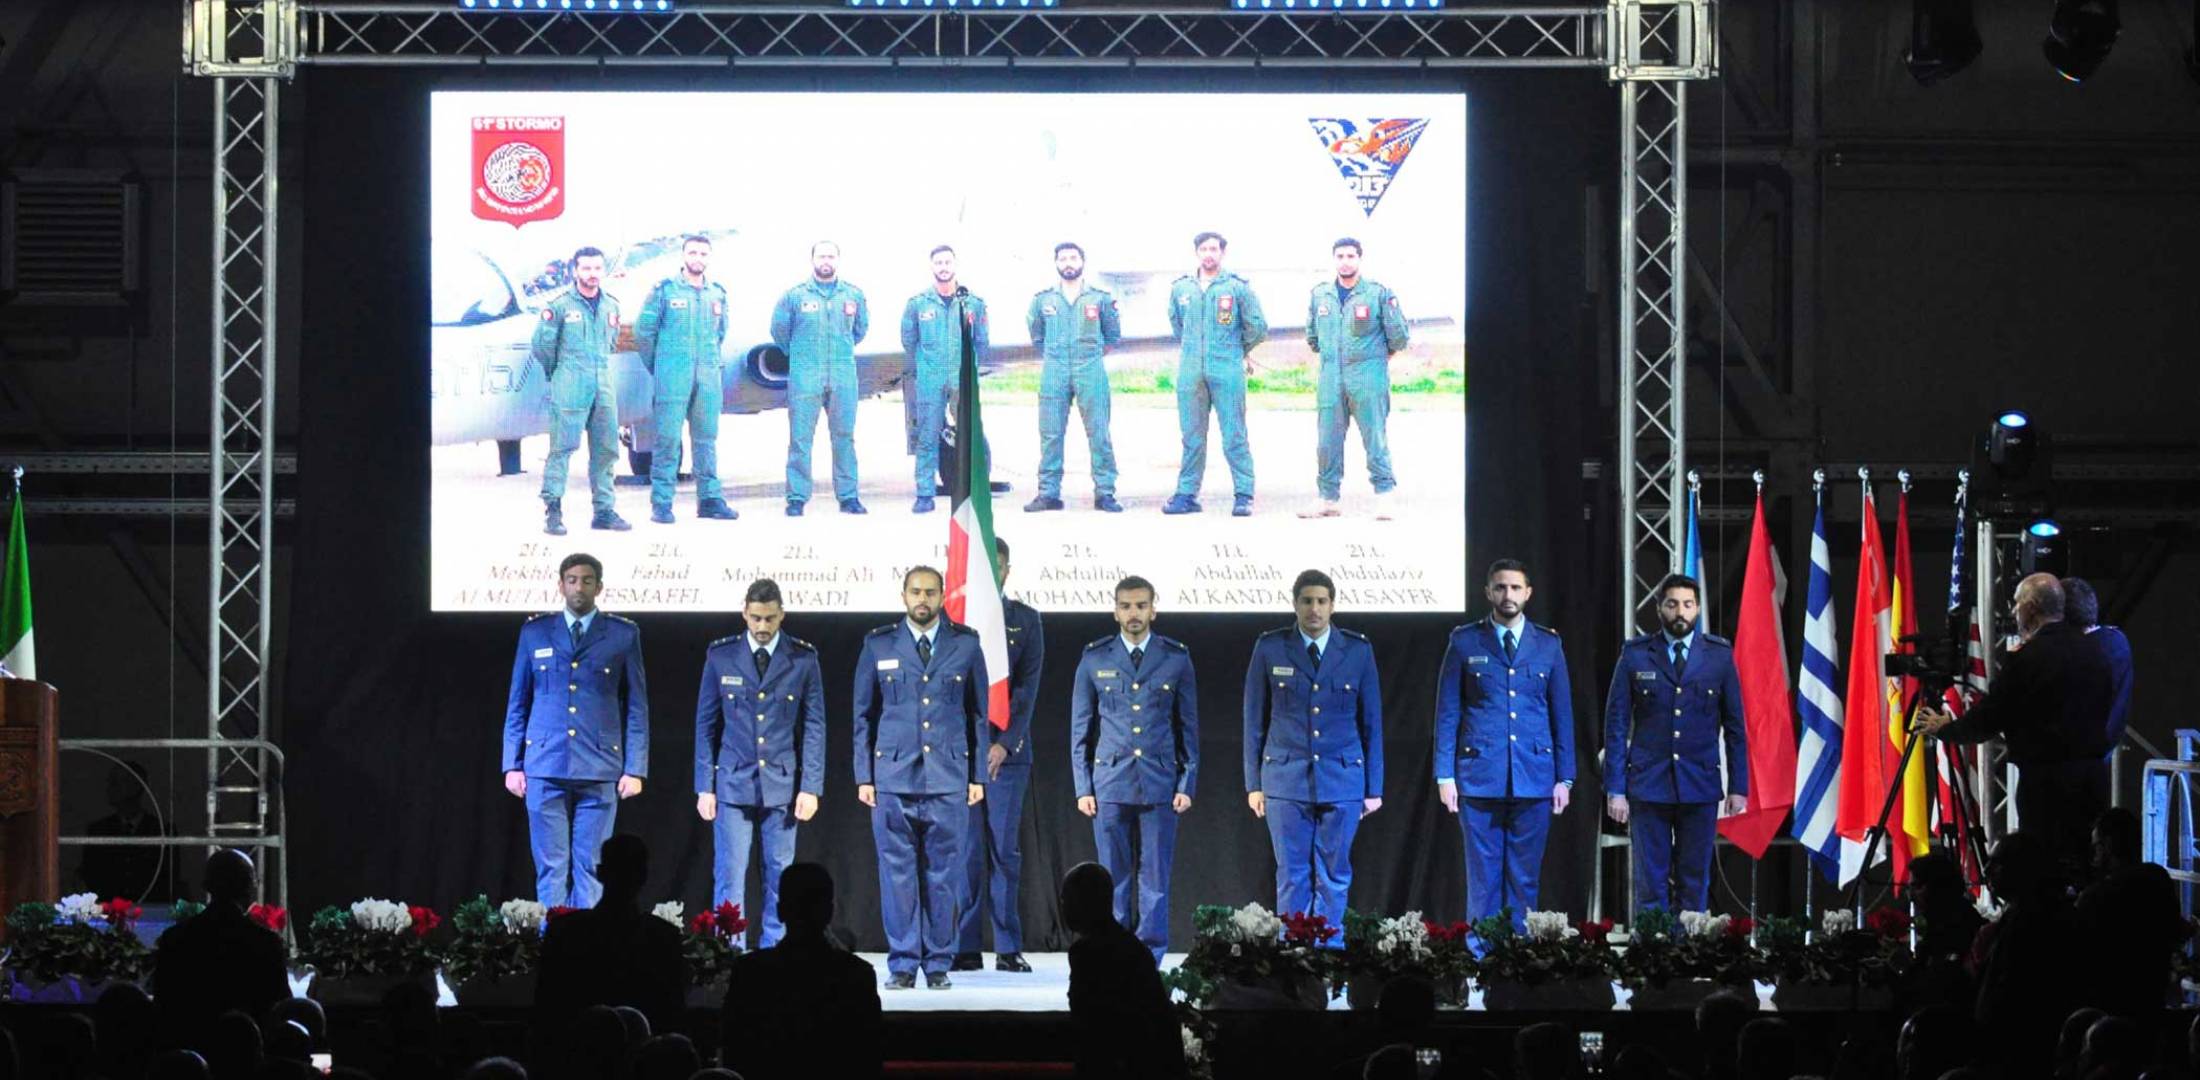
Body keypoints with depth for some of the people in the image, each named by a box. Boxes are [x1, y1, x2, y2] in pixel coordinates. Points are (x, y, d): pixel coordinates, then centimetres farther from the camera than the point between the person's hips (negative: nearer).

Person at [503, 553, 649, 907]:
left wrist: (635, 769, 0)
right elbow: (517, 703, 13)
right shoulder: (535, 632, 10)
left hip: (599, 770, -1)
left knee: (590, 868, -2)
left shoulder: (623, 635, 7)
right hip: (545, 767, 1)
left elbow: (637, 706, 7)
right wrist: (512, 764, 6)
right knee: (551, 868, 0)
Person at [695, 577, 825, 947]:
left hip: (782, 786, 0)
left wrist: (811, 787, -2)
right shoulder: (721, 656, 3)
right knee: (729, 876, -5)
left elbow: (814, 726, 4)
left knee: (780, 878, 3)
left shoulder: (803, 658, 2)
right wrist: (705, 787, 2)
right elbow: (706, 724, 7)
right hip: (733, 783, 0)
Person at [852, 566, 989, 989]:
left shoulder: (966, 644, 7)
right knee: (897, 873, -1)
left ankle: (938, 963, 8)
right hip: (893, 779, 0)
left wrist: (978, 776, 5)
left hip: (949, 779, 0)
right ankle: (902, 964, 5)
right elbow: (864, 715, 9)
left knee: (943, 874, 1)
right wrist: (864, 776, 3)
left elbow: (980, 713, 10)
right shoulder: (878, 645, 7)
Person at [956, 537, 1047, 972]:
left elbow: (1027, 688, -1)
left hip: (1007, 751, 0)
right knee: (966, 851, -1)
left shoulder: (1025, 620, 7)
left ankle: (1008, 948, 3)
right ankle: (965, 948, 1)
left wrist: (1004, 743, -12)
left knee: (1005, 849, -1)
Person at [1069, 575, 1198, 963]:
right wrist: (1083, 787, 3)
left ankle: (1149, 960, 4)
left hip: (1160, 784, 0)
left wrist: (1187, 783, 2)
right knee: (1114, 877, 2)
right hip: (1110, 783, 0)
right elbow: (1080, 729, 9)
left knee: (1155, 879, -1)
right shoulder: (1095, 658, 7)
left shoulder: (1176, 658, 6)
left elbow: (1188, 726, 9)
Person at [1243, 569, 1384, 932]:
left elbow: (1371, 721, 6)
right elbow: (1254, 721, 6)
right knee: (1292, 877, 1)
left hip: (1342, 779, 0)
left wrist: (1374, 788, 4)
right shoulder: (1270, 649, 1)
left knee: (1334, 878, 3)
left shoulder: (1358, 650, 3)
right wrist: (1254, 783, 3)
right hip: (1286, 779, 0)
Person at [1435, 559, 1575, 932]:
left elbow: (1562, 715, 11)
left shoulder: (1549, 645, 10)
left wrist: (1564, 778, 5)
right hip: (1479, 776, -2)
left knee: (1524, 879, 4)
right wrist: (1445, 774, -2)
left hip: (1534, 777, 2)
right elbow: (1447, 712, 4)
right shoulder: (1464, 642, 5)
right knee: (1483, 877, -1)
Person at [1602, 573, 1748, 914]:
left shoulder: (1719, 655, 5)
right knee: (1651, 886, 0)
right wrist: (1615, 789, -4)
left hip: (1700, 785, 1)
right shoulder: (1635, 655, 2)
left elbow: (1734, 725, 8)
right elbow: (1616, 725, 2)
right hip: (1648, 784, -1)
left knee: (1694, 886, 5)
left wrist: (1738, 786, 2)